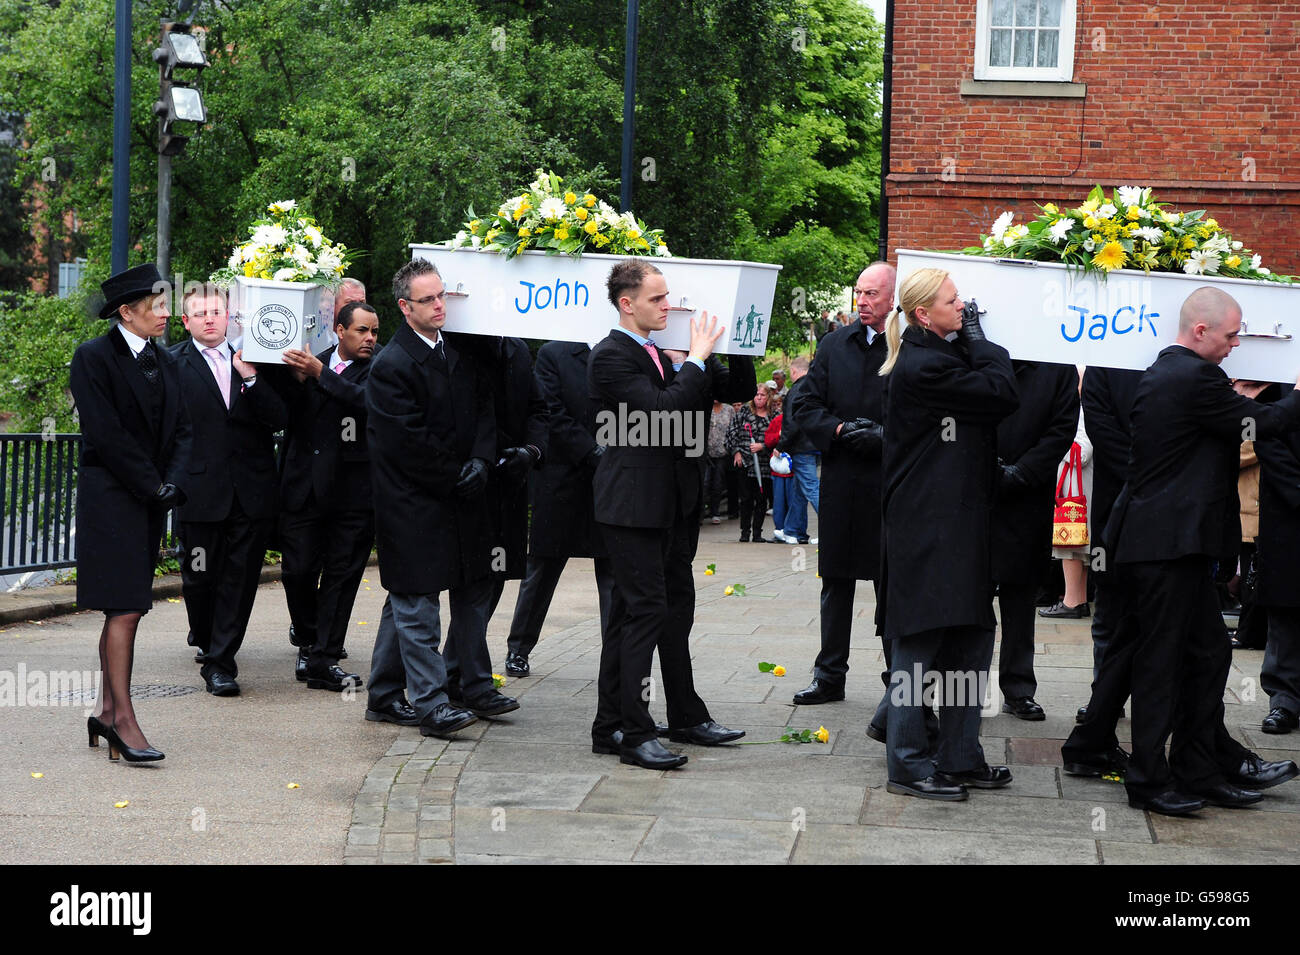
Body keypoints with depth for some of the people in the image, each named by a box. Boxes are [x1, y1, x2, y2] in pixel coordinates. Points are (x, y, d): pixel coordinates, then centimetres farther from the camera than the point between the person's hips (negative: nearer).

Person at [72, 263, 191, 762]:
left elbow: (181, 430, 13)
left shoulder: (164, 362, 13)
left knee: (127, 609, 9)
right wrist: (154, 487, -13)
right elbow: (106, 435, -14)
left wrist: (172, 485, -4)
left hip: (151, 502, 7)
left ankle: (106, 711, 15)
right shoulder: (93, 358, -8)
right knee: (124, 609, -10)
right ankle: (122, 719, -8)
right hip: (111, 499, -7)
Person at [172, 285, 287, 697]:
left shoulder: (253, 361, 9)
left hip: (251, 491, 2)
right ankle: (205, 639, 35)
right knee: (200, 577, 8)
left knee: (240, 578, -1)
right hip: (202, 490, -2)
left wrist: (250, 378, -12)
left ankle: (220, 660, 5)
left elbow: (279, 419, 0)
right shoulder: (173, 364, 1)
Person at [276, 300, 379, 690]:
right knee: (298, 571, 1)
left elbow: (366, 400, -20)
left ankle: (322, 660, 6)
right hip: (303, 489, 2)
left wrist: (320, 373, -20)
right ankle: (308, 637, 27)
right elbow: (288, 411, 5)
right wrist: (297, 379, -13)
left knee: (341, 577, 1)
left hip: (351, 493, -2)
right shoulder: (310, 362, 10)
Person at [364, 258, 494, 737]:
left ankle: (383, 696, 23)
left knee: (406, 599, 14)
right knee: (417, 604, -5)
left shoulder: (462, 352, 9)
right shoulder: (391, 365, -14)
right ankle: (430, 702, -5)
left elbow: (483, 407, 12)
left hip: (455, 498, 8)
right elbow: (409, 442, -17)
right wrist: (457, 478, -11)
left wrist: (480, 460, -6)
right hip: (412, 503, -7)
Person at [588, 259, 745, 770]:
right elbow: (663, 410, -25)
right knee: (645, 610, -9)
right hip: (632, 502, -9)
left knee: (677, 607, 16)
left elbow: (730, 390, 20)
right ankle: (633, 733, -6)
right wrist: (698, 358, -16)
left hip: (673, 501, 9)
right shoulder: (610, 357, -14)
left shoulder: (664, 351, 13)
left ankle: (687, 717, 26)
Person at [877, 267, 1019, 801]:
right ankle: (909, 765, 4)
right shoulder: (922, 367, -17)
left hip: (960, 525, 10)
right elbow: (1002, 394, -18)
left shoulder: (943, 358, 16)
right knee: (920, 642, -3)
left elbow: (992, 403, 12)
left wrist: (972, 343, 5)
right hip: (928, 530, -10)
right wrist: (978, 339, -6)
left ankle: (959, 758, 20)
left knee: (971, 640, 12)